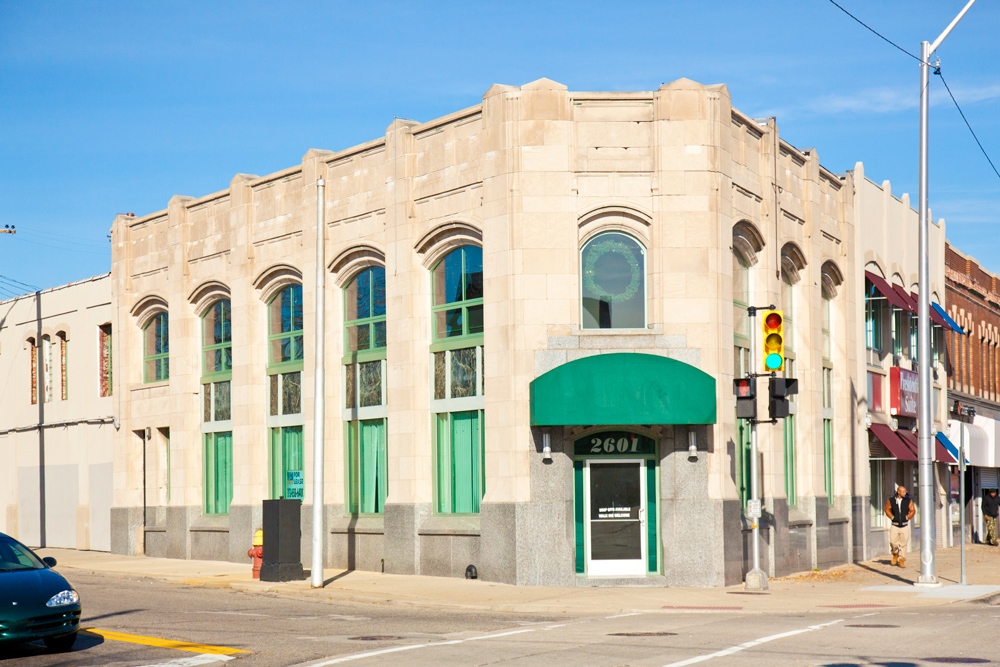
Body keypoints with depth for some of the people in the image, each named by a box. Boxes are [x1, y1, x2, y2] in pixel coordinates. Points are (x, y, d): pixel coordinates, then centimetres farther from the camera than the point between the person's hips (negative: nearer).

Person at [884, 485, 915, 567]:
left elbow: (912, 510, 5)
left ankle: (901, 560, 7)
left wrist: (907, 517, -3)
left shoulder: (908, 501, 1)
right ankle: (895, 554, 21)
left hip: (904, 525, 0)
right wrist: (892, 517, 1)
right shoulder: (891, 500, 1)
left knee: (903, 544, -1)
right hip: (894, 525, 0)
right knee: (893, 542, -8)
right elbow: (887, 509, 11)